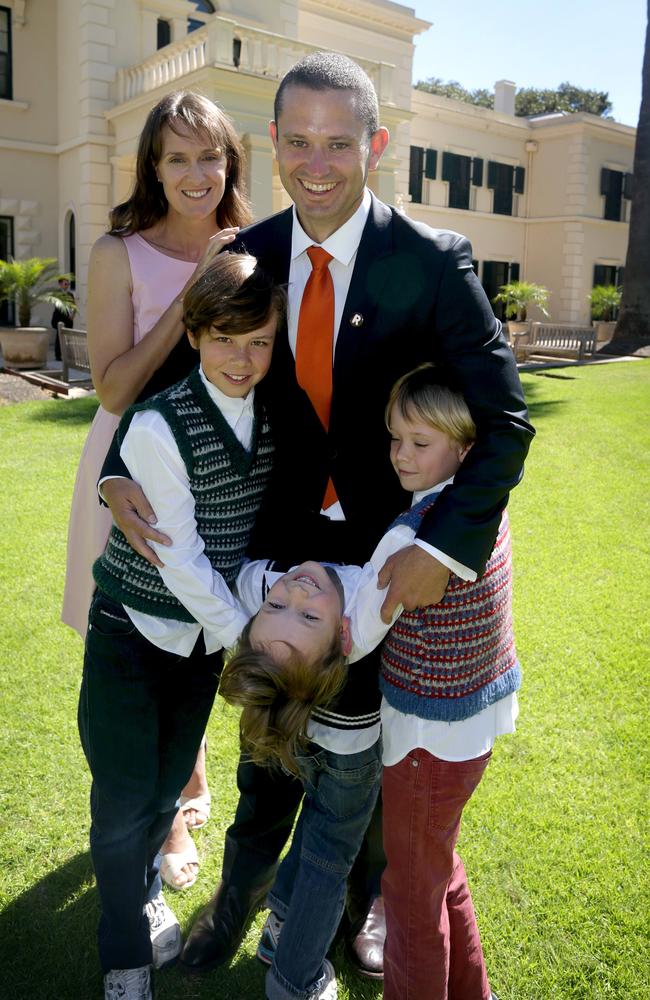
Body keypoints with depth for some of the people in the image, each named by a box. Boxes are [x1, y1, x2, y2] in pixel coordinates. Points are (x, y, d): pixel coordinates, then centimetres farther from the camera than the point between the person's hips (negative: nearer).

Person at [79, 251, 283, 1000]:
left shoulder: (273, 414, -6)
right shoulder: (158, 425, -25)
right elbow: (178, 558, -22)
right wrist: (246, 640, -17)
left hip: (207, 627, 5)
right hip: (136, 630, -5)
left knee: (170, 784, 20)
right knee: (126, 797, 7)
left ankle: (144, 891, 50)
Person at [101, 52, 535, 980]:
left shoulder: (434, 261, -16)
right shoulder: (250, 255, -4)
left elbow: (506, 420, -17)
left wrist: (441, 547, -27)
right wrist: (121, 470, -9)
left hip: (394, 546, -2)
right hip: (289, 537, 3)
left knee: (375, 734, 19)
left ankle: (367, 896, 49)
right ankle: (241, 890, 47)